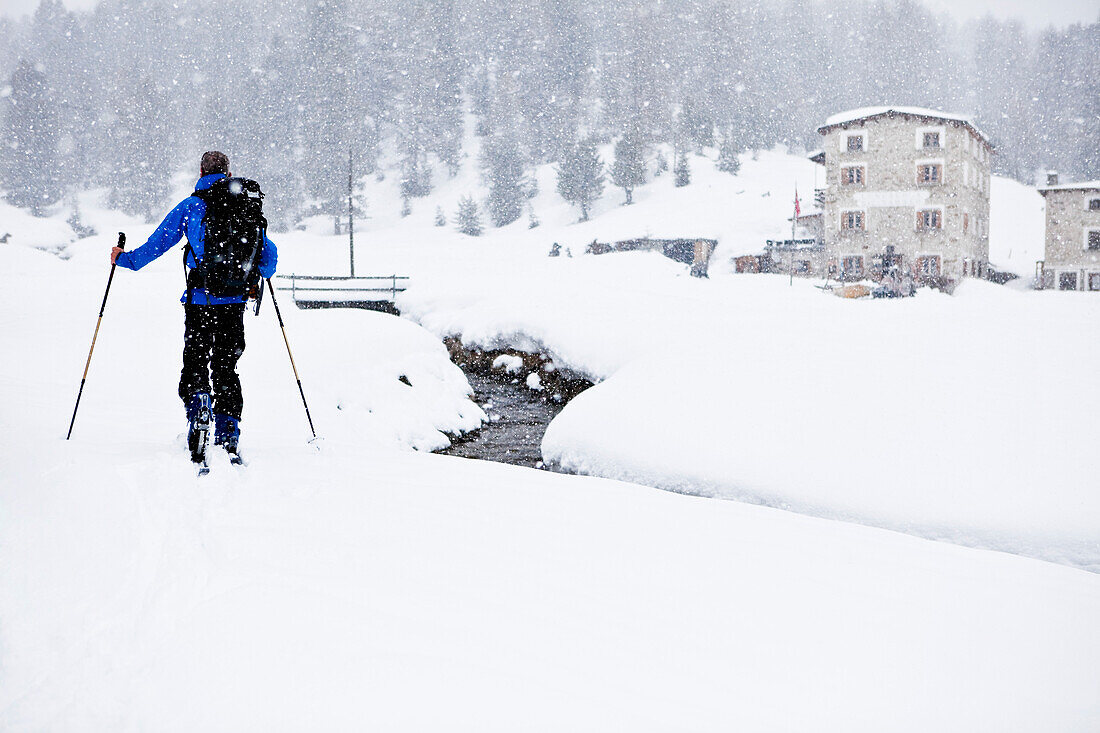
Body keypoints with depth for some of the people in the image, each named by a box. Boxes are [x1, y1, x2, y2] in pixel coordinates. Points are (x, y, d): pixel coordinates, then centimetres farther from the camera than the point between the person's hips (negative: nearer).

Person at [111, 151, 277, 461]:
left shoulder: (189, 206, 3)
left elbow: (157, 244, 4)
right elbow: (269, 252, 11)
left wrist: (124, 259, 19)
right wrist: (260, 274, 32)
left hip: (200, 298, -2)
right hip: (234, 299, 2)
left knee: (195, 363, 7)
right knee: (226, 368, 10)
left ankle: (197, 403, -24)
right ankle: (228, 438, 4)